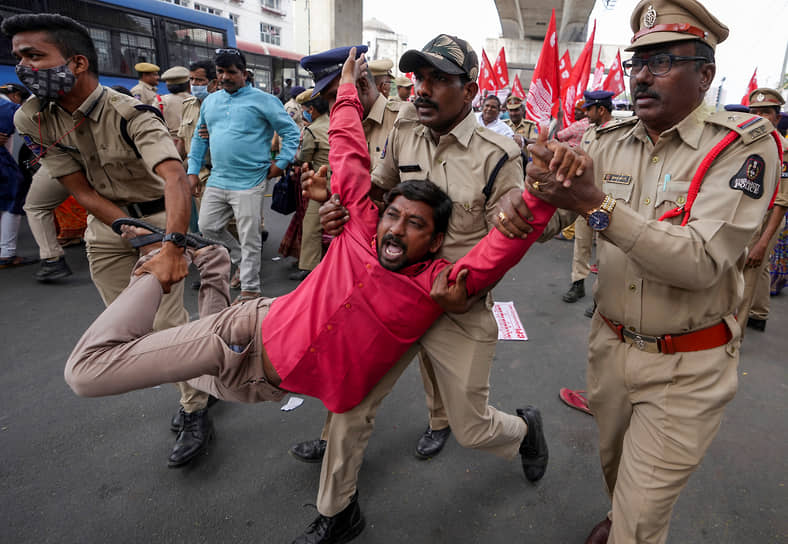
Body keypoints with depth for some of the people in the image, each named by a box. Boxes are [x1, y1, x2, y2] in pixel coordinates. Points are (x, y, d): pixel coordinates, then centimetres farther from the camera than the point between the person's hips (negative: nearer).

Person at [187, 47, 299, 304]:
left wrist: (281, 163, -8)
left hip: (249, 183, -6)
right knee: (207, 227, 10)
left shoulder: (263, 100, -2)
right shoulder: (210, 101, 16)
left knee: (249, 238, -1)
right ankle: (243, 261, 32)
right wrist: (193, 170, 15)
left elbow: (291, 132, -2)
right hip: (217, 180, 7)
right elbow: (199, 138, 22)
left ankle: (250, 289, 13)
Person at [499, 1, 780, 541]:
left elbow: (701, 263, -27)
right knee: (615, 463, 28)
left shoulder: (743, 145, -14)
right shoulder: (611, 143, 0)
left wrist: (596, 203, -34)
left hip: (685, 368, -4)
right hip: (611, 346, 5)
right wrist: (543, 181, -27)